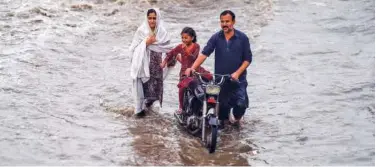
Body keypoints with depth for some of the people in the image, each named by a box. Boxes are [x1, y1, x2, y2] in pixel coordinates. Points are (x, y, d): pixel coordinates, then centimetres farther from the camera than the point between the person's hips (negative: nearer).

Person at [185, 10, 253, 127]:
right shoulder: (216, 38, 1)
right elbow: (204, 53, -8)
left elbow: (248, 58, -3)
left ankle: (237, 119, 22)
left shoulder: (242, 38, -3)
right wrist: (193, 68, -21)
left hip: (238, 79, -2)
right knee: (222, 104, 9)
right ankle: (222, 121, 34)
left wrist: (237, 73, -16)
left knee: (241, 103, -9)